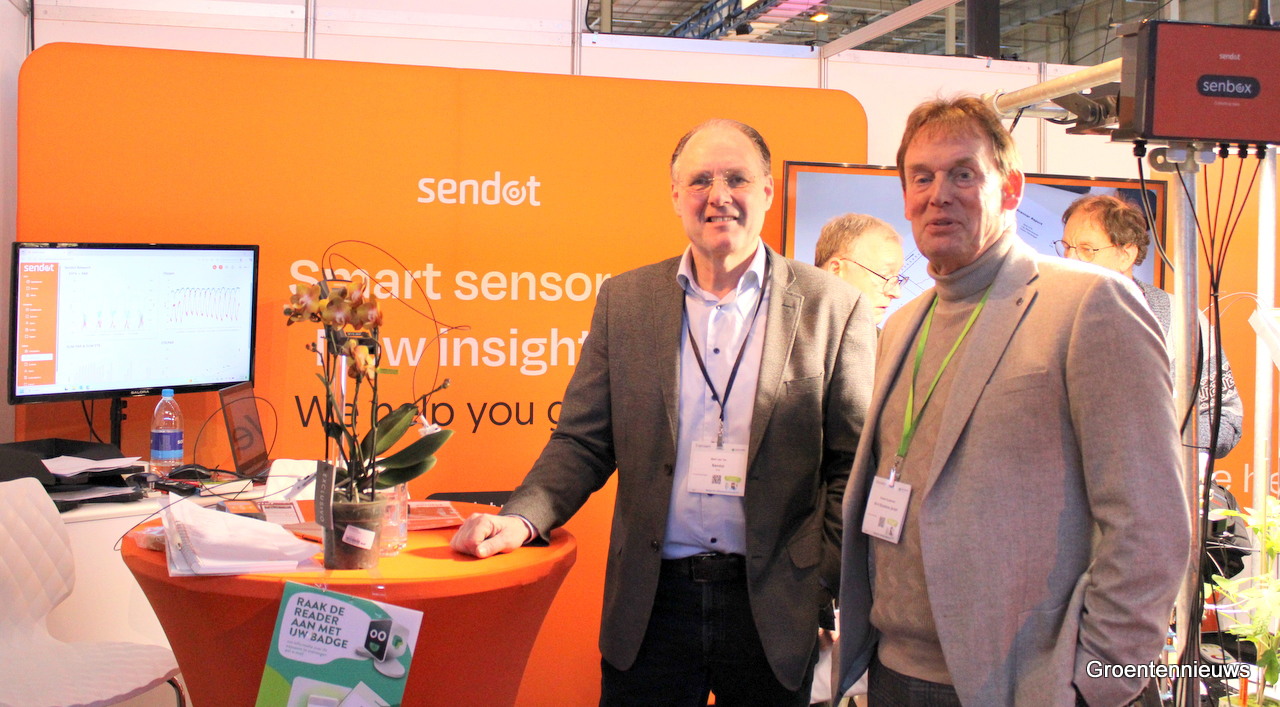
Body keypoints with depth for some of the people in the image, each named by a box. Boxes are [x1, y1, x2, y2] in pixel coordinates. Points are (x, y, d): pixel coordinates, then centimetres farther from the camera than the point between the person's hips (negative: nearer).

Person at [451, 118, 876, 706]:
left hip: (773, 609, -1)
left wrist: (828, 589, -7)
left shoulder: (834, 309, -1)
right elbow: (583, 443, 6)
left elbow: (851, 466, 0)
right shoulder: (623, 301, 5)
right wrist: (521, 519, -10)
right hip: (649, 606, 1)